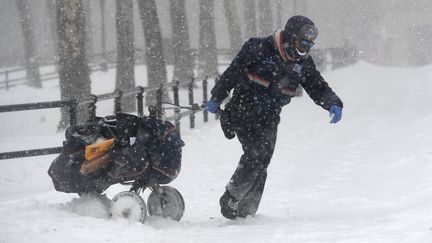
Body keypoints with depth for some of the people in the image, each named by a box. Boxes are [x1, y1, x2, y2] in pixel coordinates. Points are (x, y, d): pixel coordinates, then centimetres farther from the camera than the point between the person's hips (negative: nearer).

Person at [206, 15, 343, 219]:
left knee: (261, 165, 1)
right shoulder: (259, 48, -12)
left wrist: (333, 104, -13)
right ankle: (230, 200, -12)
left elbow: (317, 87, 6)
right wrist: (216, 98, -6)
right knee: (257, 151, -22)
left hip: (268, 118, 6)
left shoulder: (303, 63, 4)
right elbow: (233, 72, -7)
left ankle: (245, 212, 10)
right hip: (244, 110, -6)